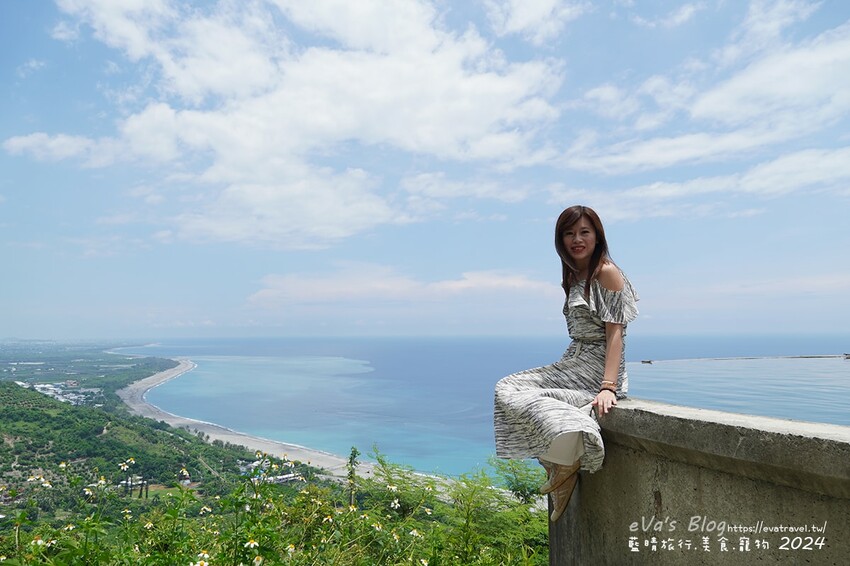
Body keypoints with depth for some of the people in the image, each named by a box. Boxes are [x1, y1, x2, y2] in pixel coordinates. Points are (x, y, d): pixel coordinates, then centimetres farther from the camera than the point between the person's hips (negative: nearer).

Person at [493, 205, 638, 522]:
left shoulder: (607, 272, -8)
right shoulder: (574, 276, 17)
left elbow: (615, 333, -15)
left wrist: (608, 387, -24)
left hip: (597, 370, -9)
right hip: (573, 365, 9)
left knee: (517, 396, -20)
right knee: (507, 388, -6)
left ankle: (566, 463, -7)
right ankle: (560, 468, -6)